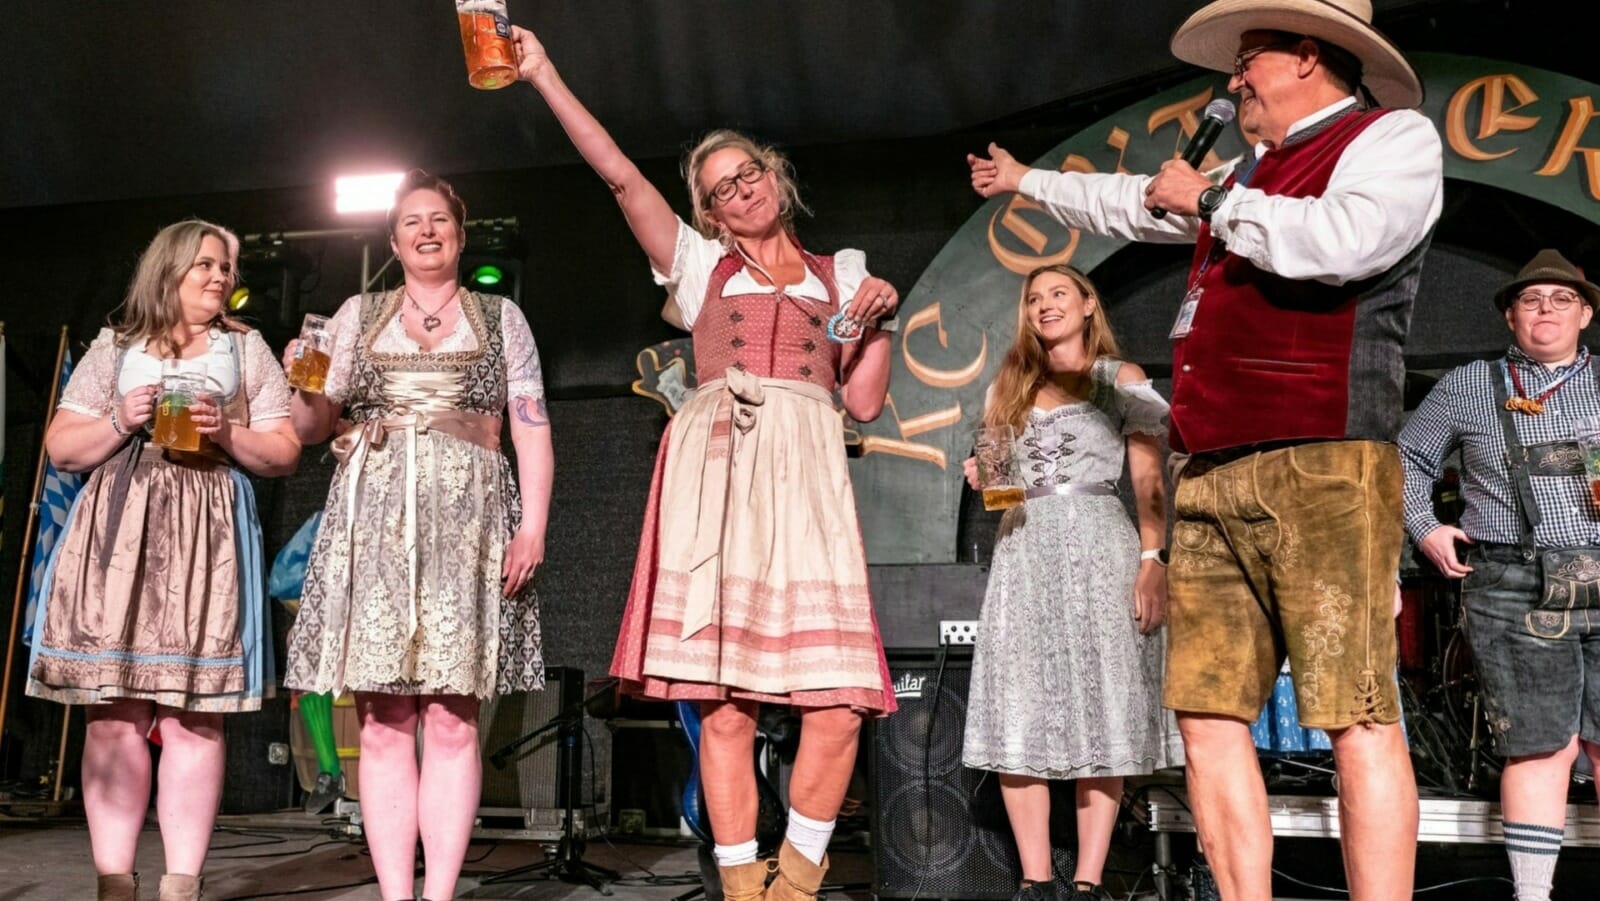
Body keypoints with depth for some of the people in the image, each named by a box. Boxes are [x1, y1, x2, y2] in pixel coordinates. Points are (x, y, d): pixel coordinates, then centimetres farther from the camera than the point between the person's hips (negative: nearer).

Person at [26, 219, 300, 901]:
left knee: (192, 713, -5)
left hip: (206, 537, -1)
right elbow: (60, 450, 12)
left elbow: (285, 453, 11)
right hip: (116, 532, 1)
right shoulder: (113, 347, 16)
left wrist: (228, 435, -7)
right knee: (113, 710, -4)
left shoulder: (246, 349, 16)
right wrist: (122, 422, -4)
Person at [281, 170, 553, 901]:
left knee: (452, 719, -7)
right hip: (372, 517, 2)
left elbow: (531, 429, 7)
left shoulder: (501, 318, 16)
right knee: (383, 722, -4)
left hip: (467, 518, -1)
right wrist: (302, 384, -5)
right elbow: (314, 425, 17)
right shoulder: (358, 315, 19)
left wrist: (533, 524, -5)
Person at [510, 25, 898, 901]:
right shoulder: (699, 264, 20)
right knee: (723, 704, -6)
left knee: (837, 705, -12)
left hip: (806, 475, 1)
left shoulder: (838, 274, 22)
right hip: (716, 470, 0)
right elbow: (620, 174, 11)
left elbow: (864, 401, 16)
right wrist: (545, 77, 7)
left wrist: (879, 318, 6)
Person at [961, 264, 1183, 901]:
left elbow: (1149, 484, 1)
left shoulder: (1123, 381, 8)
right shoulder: (1009, 387, 19)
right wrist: (983, 478, 0)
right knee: (1020, 715, -4)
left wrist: (1154, 560, -11)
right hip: (1024, 550, 3)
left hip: (1099, 548, -3)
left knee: (1101, 711, -6)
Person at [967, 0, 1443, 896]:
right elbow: (1134, 204, 43)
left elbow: (1340, 243, -18)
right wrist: (1027, 180, 56)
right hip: (1213, 478, 8)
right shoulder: (1250, 174, 27)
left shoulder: (1394, 137, 3)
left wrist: (1212, 200, -3)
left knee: (1359, 716, -11)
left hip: (1321, 469, -8)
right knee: (1208, 710, 1)